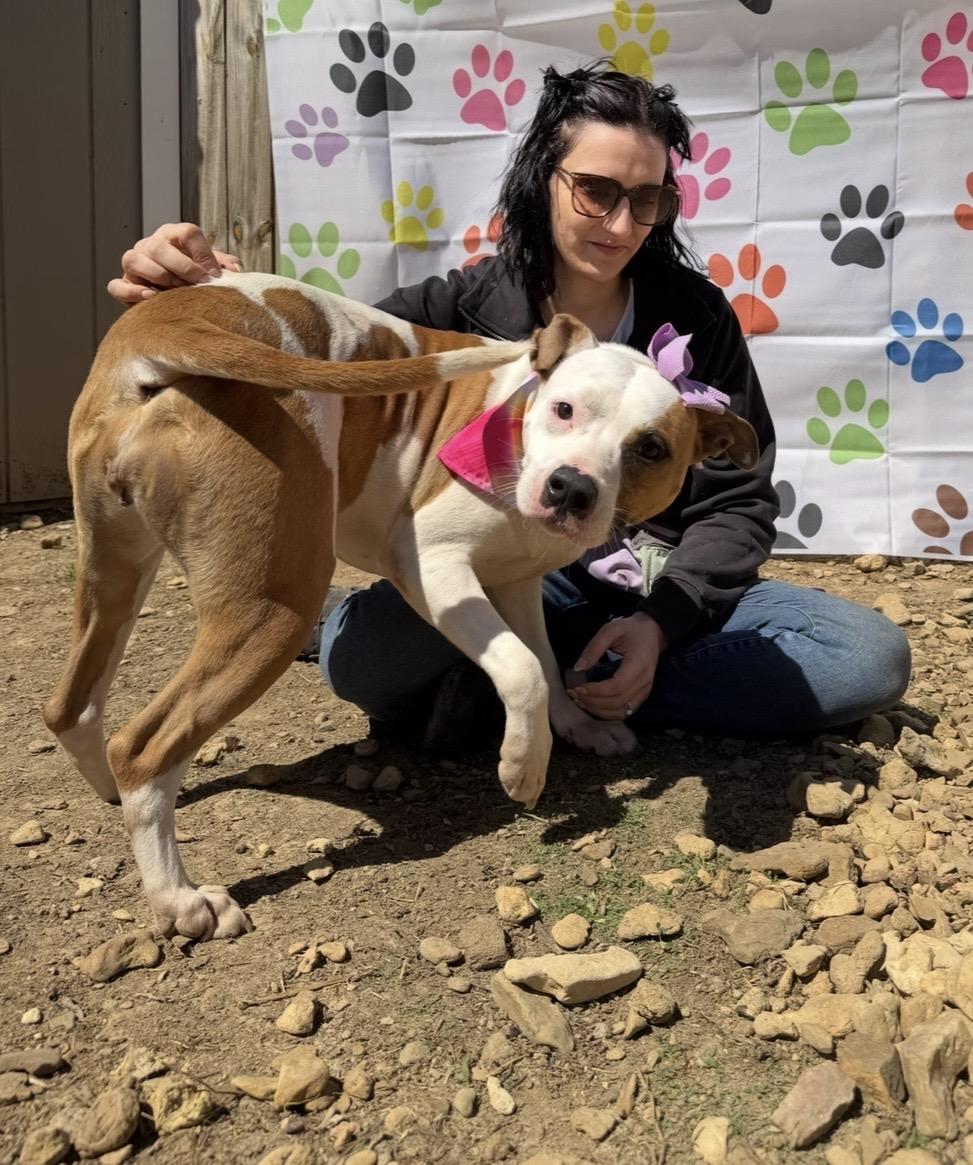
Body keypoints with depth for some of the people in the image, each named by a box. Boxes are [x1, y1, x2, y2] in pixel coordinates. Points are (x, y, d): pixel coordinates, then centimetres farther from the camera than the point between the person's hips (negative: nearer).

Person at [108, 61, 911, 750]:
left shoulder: (694, 314, -6)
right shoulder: (470, 307, -6)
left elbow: (739, 502, -4)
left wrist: (661, 621, -21)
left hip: (671, 589, 4)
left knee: (874, 659, -22)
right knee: (363, 652, -35)